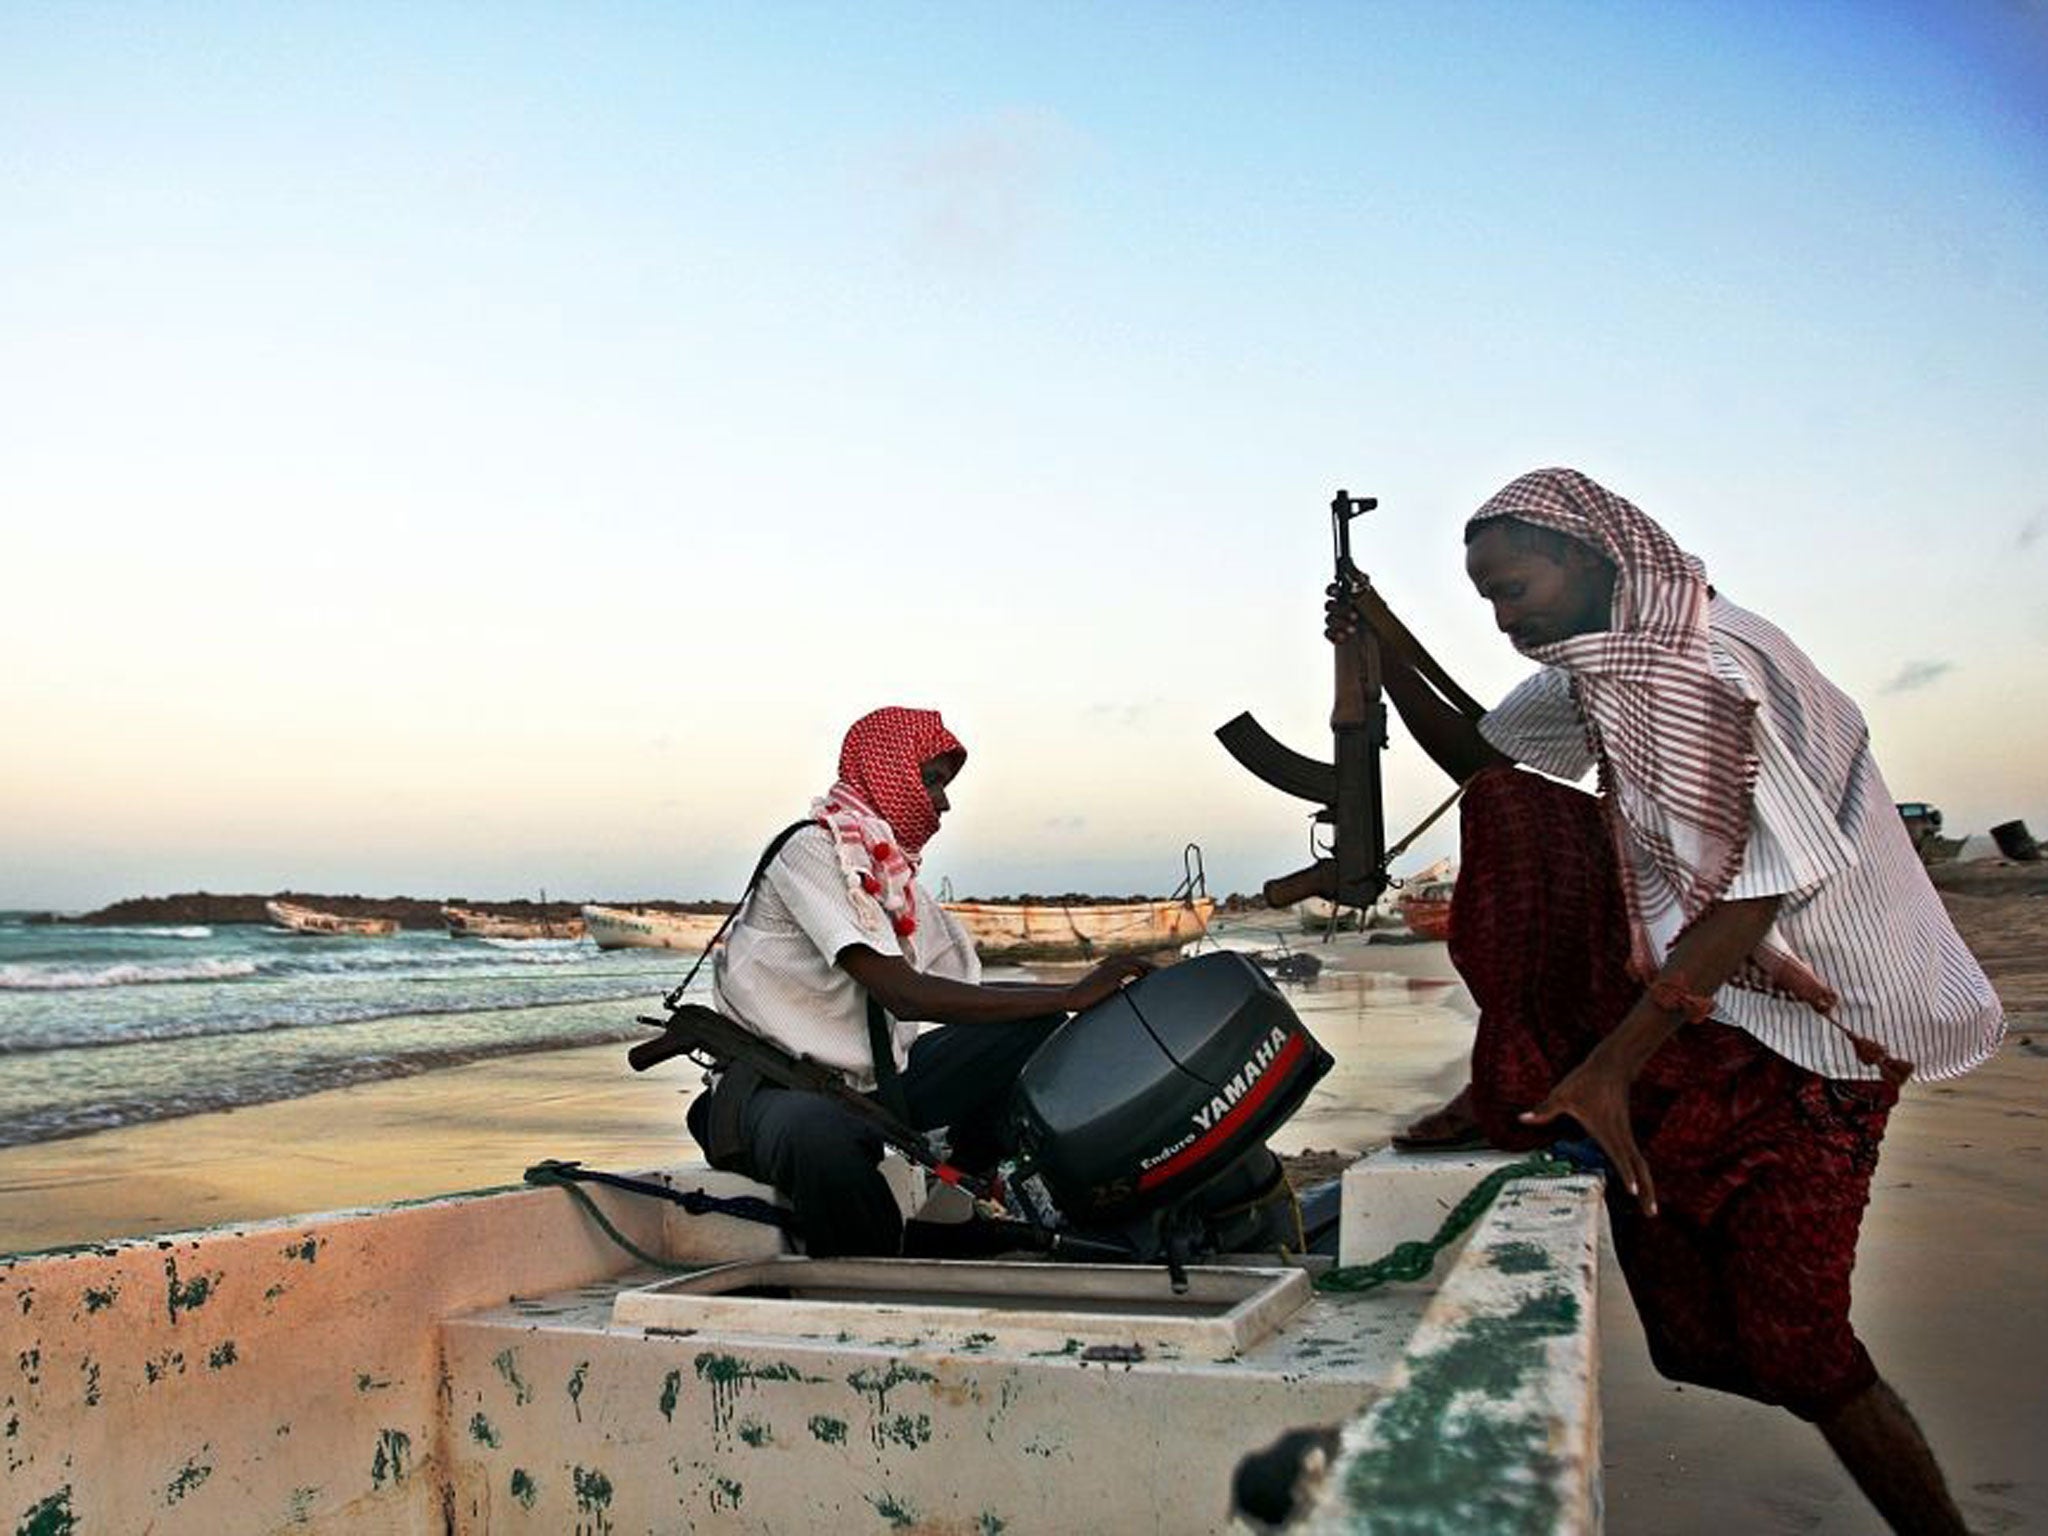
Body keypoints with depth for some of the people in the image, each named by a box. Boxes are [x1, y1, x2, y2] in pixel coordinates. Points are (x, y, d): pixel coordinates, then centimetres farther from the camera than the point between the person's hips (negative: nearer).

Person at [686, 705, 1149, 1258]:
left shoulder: (896, 875, 13)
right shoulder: (812, 850, -14)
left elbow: (969, 989, 10)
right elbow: (904, 995, -25)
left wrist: (1097, 991, -3)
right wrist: (1072, 995, -25)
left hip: (877, 1080, 8)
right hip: (781, 1087, -8)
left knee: (1037, 1026, 0)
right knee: (819, 1135, -43)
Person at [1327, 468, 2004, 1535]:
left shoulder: (1707, 666, -22)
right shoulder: (1605, 666, 8)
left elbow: (1755, 889, -27)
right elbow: (1472, 755, 20)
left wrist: (1615, 1061, -30)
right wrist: (1393, 662, 4)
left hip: (1804, 1034, -9)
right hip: (1689, 986, 9)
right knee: (1503, 804, -1)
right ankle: (1521, 1093, 1)